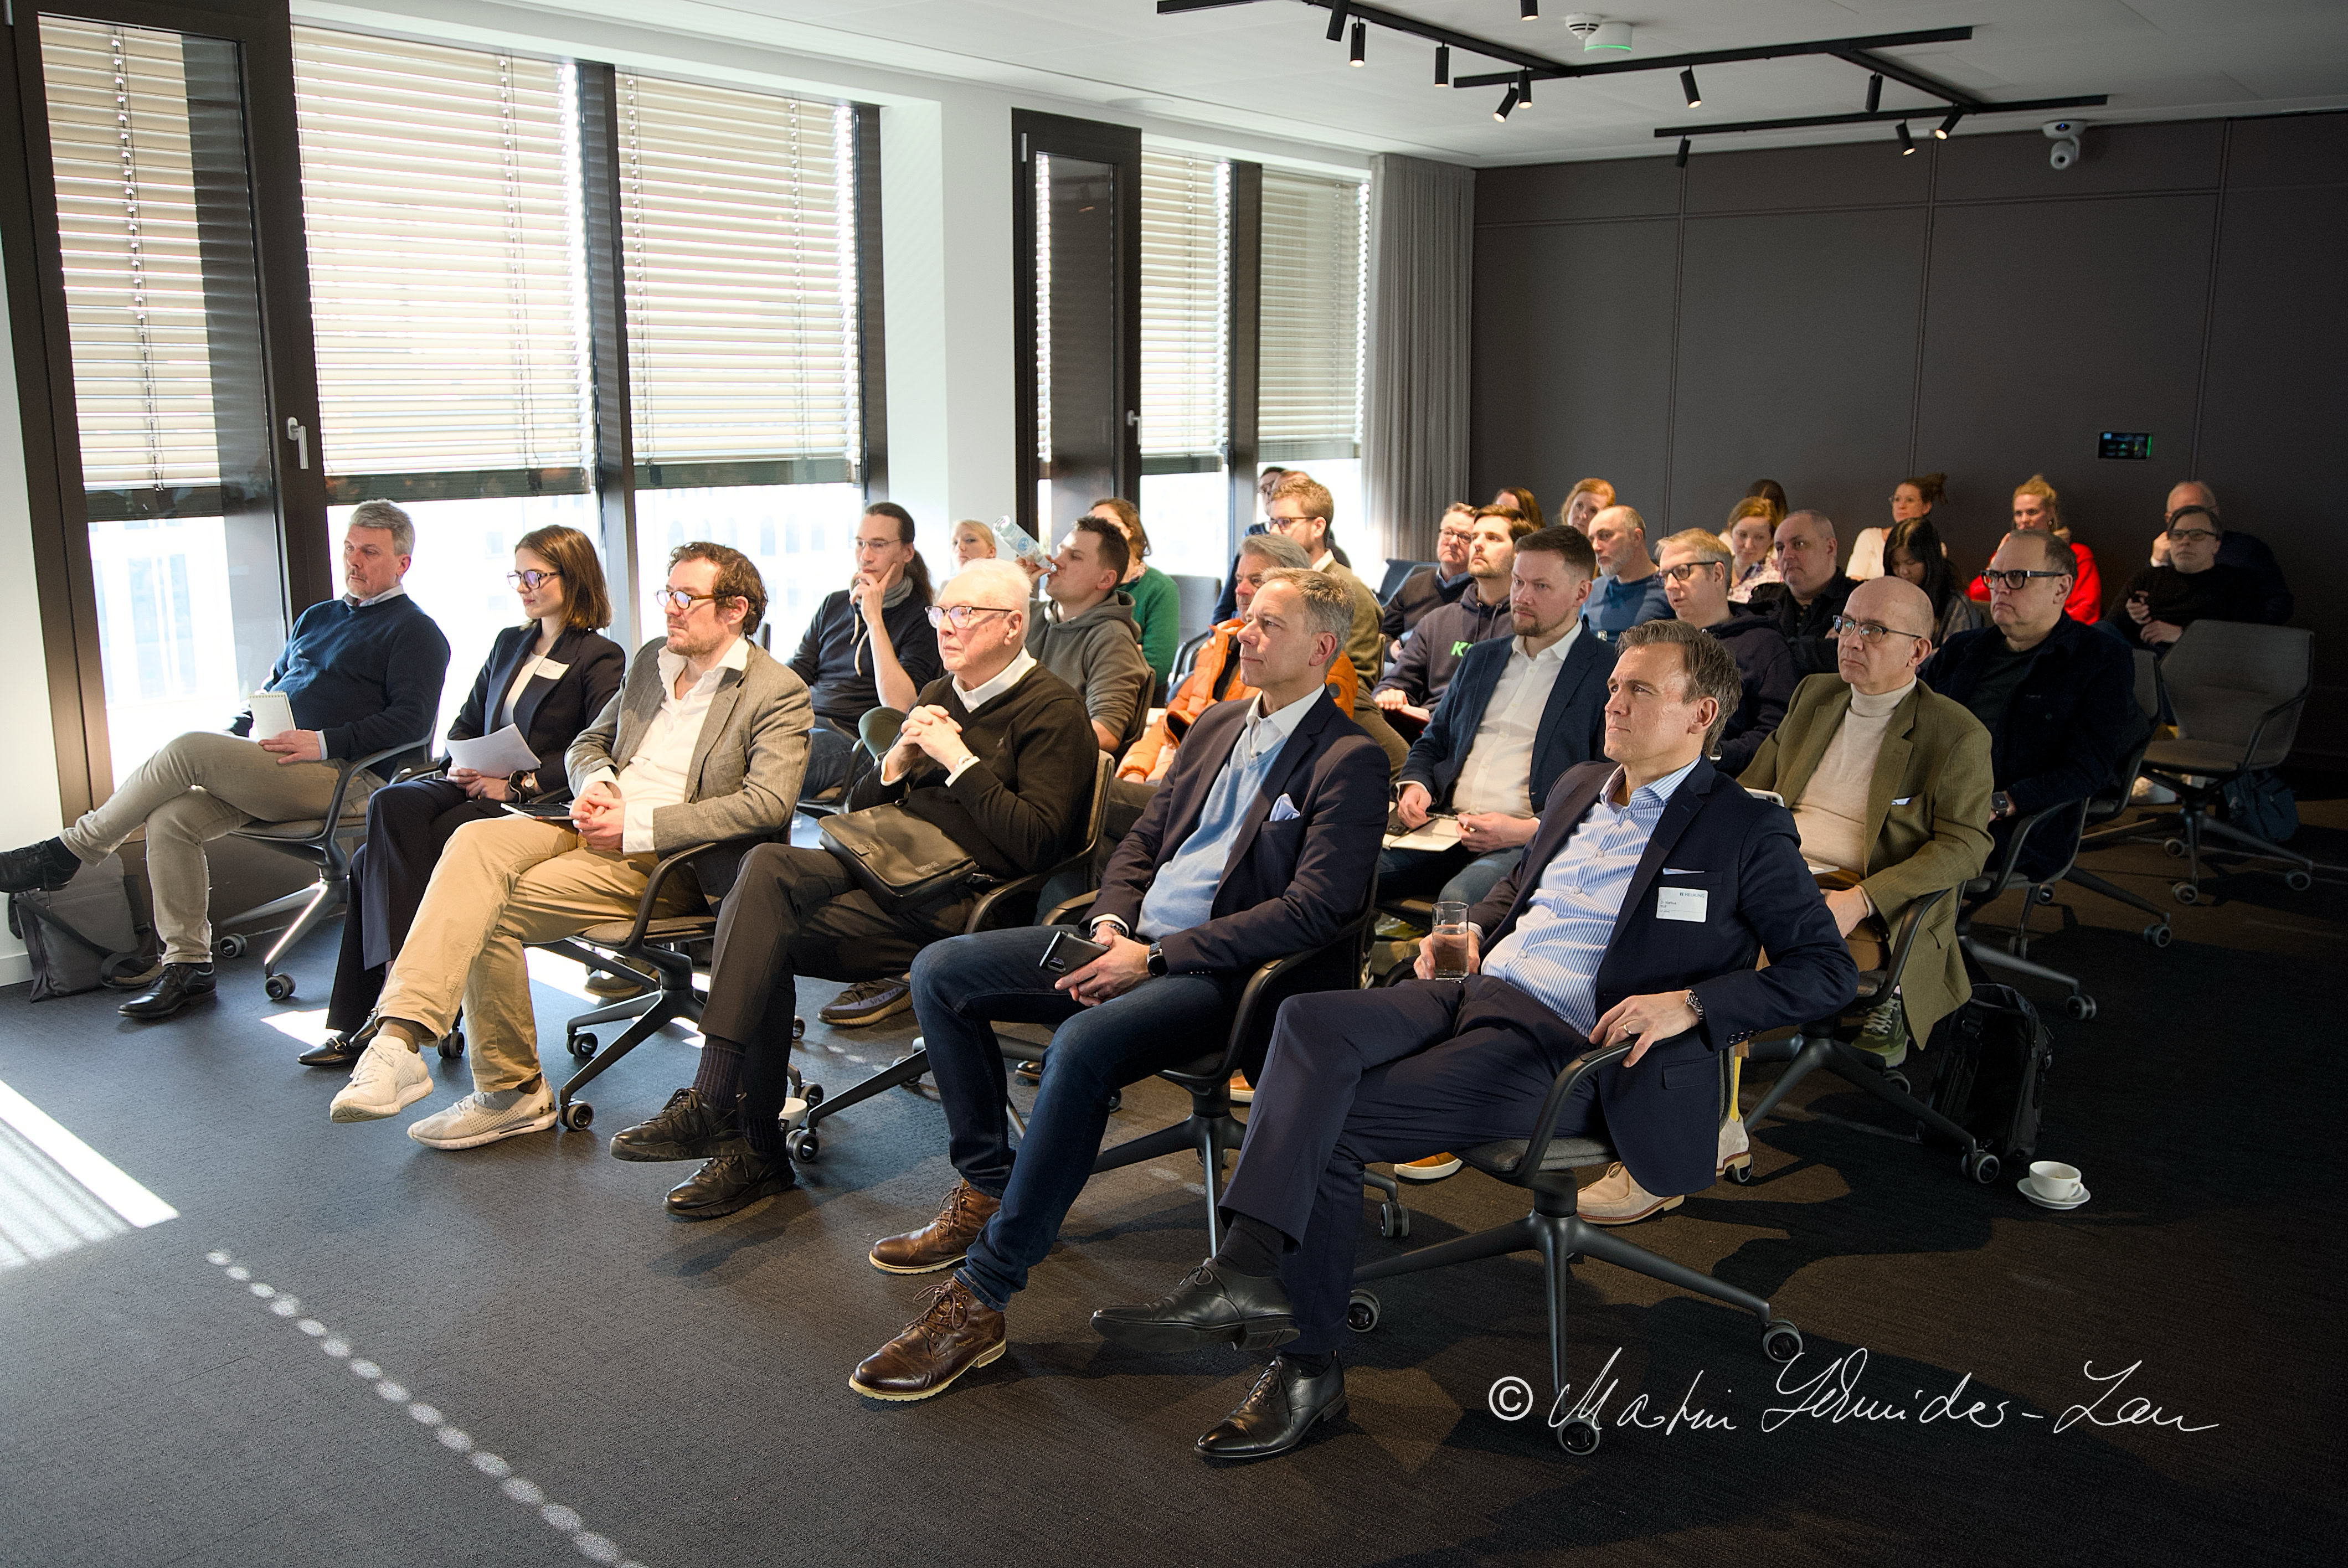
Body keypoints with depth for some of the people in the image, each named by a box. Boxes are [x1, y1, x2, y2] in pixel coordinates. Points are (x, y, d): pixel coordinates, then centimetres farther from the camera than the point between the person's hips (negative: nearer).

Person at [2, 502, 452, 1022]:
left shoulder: (414, 632, 1)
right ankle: (186, 963, -5)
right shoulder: (316, 617, 26)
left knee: (188, 749, -21)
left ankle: (69, 852, -5)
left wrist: (324, 742, -19)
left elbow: (413, 722, -12)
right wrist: (238, 737, 13)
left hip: (341, 778, -8)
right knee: (171, 817, -14)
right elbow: (271, 687, 33)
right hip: (268, 762, 8)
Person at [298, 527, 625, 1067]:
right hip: (476, 787, 7)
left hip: (535, 802, -7)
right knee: (391, 804, -25)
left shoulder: (601, 659, -1)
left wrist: (519, 783, -15)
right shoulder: (509, 643, 23)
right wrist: (459, 765, 4)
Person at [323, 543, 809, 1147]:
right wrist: (595, 780, -1)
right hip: (594, 823, 7)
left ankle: (512, 1091, -11)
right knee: (476, 841, -23)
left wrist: (637, 823, -18)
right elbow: (588, 742, 25)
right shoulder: (652, 659, 18)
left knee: (493, 913, -22)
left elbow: (767, 803, -17)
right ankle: (397, 1036, -27)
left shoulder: (780, 693, -5)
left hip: (663, 858, -6)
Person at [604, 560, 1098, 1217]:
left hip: (954, 898, -7)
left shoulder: (1052, 708, -4)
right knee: (765, 866, -21)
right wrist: (898, 760, 1)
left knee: (767, 937, -23)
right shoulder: (938, 696, 21)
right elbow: (859, 806, 22)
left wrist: (959, 759, -14)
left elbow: (1033, 843, -15)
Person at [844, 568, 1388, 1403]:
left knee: (1081, 1047, -35)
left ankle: (979, 1297, -24)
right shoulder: (1216, 724, 17)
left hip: (1220, 973, -8)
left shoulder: (1350, 760, -8)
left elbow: (1315, 909, -18)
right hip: (1135, 939, 9)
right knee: (940, 972, -2)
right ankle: (986, 1190, 8)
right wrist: (1110, 922, -2)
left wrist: (1156, 957, -20)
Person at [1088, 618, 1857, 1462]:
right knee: (1312, 1021, -25)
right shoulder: (1579, 786, 22)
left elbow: (1827, 969, -2)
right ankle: (1246, 1268, -27)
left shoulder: (1746, 830, 2)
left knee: (1328, 1126, -24)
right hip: (1474, 990, 6)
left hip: (1564, 1042, -6)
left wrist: (1692, 1003, -16)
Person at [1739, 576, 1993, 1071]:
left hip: (1878, 910, -5)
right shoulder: (1813, 695, 16)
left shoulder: (1959, 736, -2)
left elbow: (1964, 847, -9)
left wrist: (1860, 900, -21)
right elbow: (1753, 788, 21)